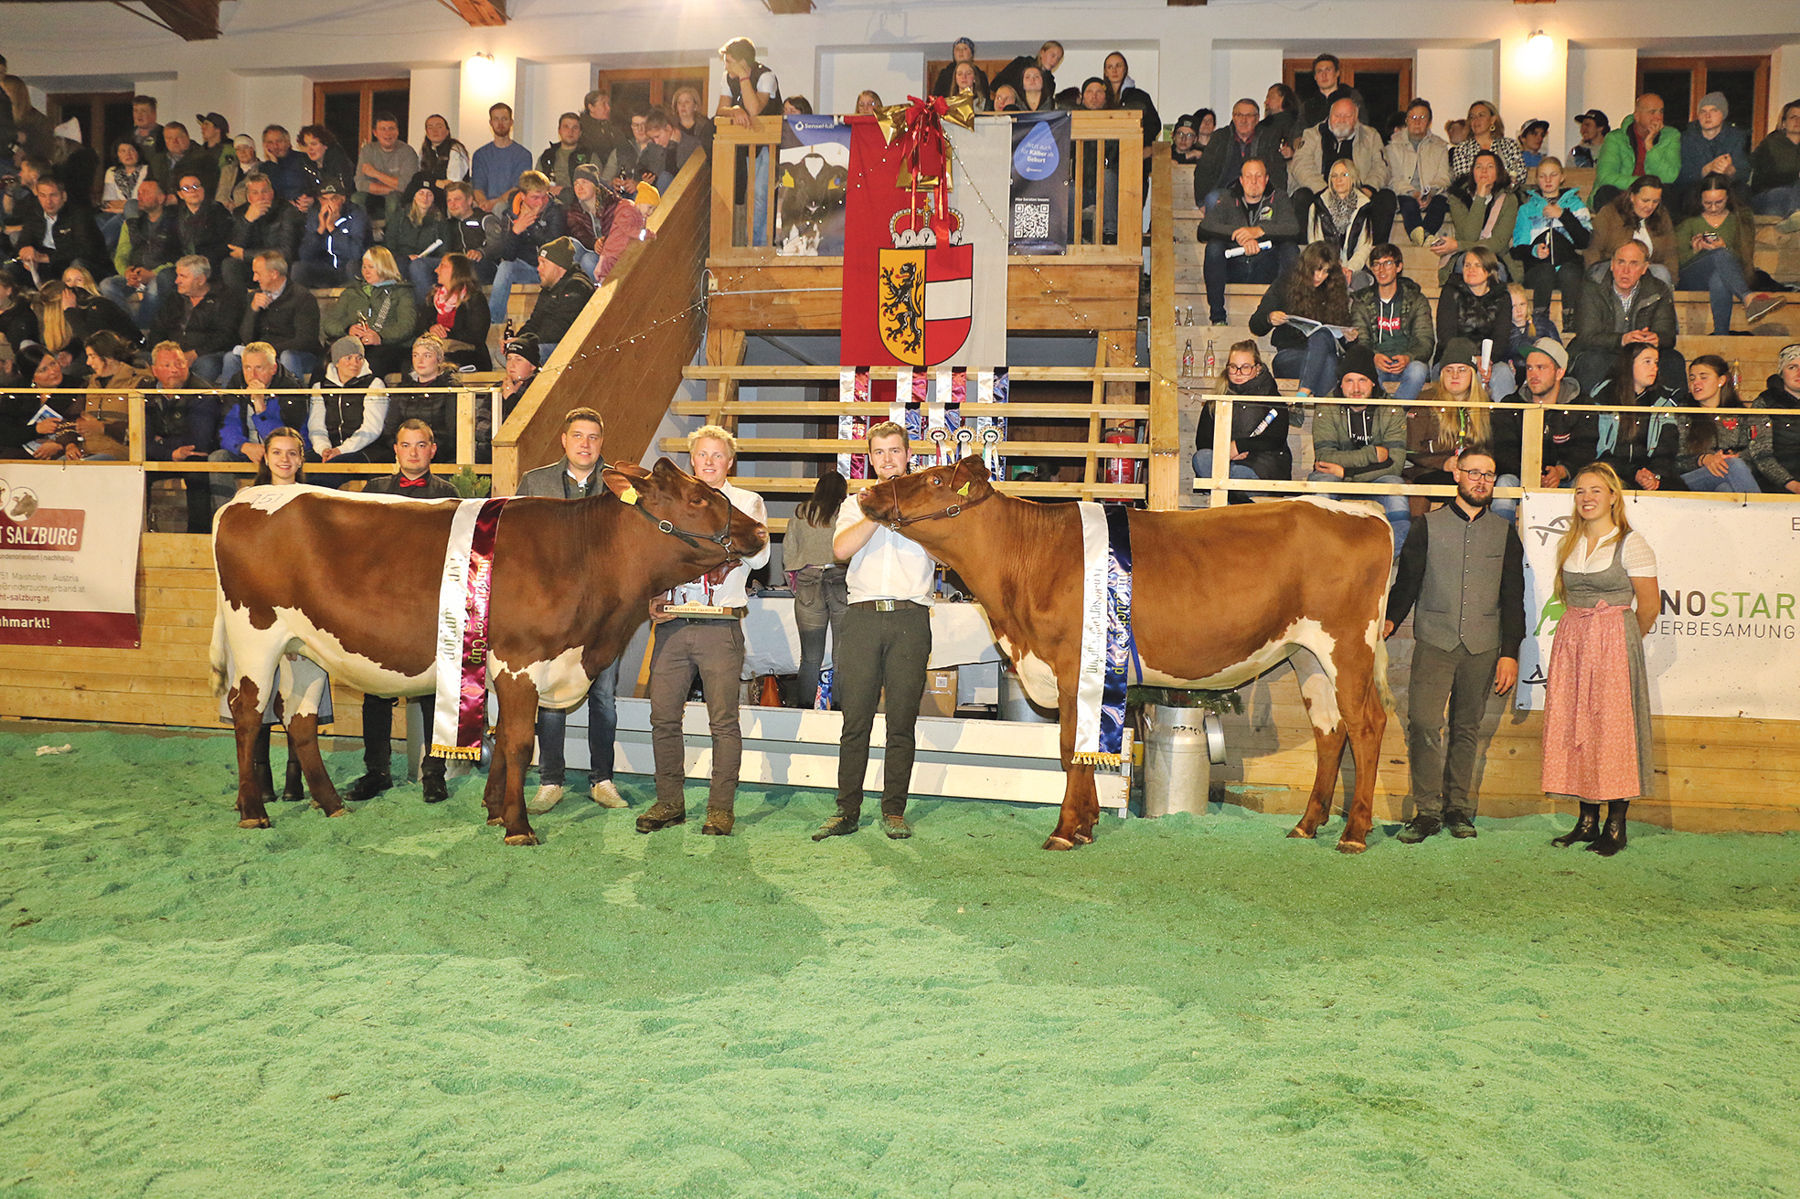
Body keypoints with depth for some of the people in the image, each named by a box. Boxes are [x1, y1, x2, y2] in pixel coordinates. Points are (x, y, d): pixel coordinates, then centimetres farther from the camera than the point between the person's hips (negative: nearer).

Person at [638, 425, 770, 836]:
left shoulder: (748, 503, 10)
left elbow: (758, 555, -5)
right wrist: (653, 599, 0)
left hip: (722, 625, -3)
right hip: (672, 623, 3)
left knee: (724, 720, -2)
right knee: (663, 716, 2)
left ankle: (721, 807, 7)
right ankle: (669, 802, 15)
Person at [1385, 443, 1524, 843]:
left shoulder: (1505, 533, 12)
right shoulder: (1427, 526, 8)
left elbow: (1513, 598, 10)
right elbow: (1406, 581, 7)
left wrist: (1509, 653, 4)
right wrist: (1391, 619, -10)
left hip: (1483, 647, 2)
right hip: (1433, 641, -1)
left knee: (1467, 728, 5)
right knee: (1423, 723, -12)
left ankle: (1458, 809, 16)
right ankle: (1427, 810, -4)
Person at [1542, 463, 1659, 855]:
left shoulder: (1631, 544, -5)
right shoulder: (1569, 544, 12)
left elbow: (1649, 606, -2)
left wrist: (1624, 642, 9)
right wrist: (1579, 635, 17)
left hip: (1615, 644, -6)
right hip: (1571, 641, 6)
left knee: (1613, 729, -4)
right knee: (1572, 727, 4)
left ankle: (1616, 826, 3)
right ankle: (1587, 820, 13)